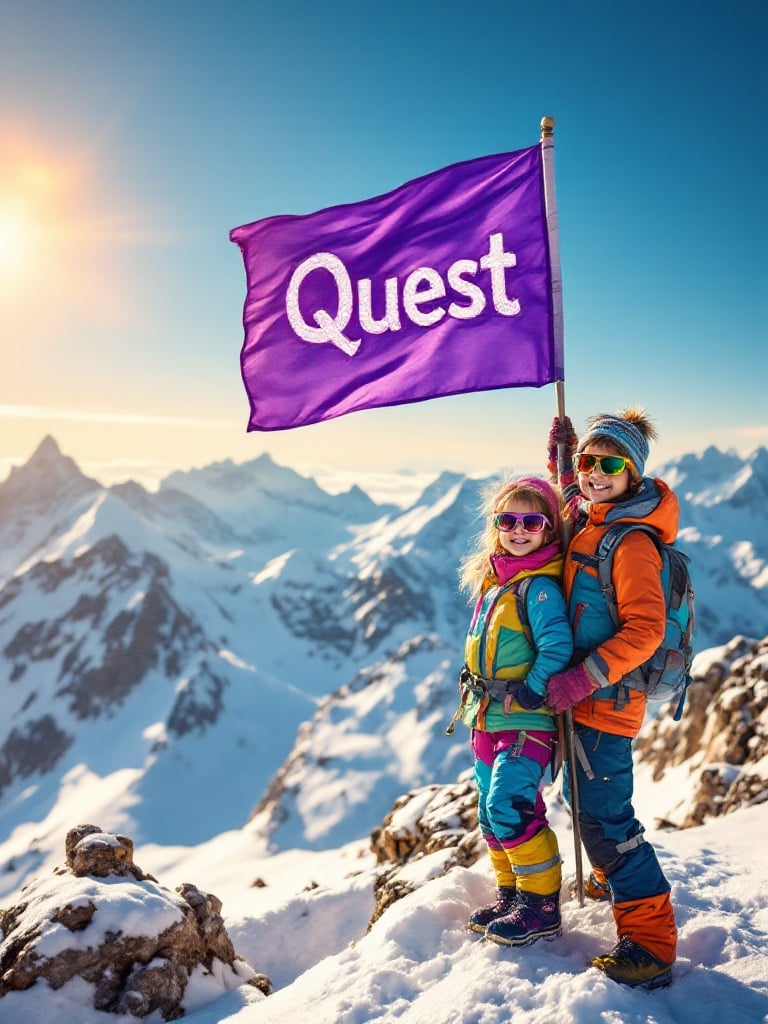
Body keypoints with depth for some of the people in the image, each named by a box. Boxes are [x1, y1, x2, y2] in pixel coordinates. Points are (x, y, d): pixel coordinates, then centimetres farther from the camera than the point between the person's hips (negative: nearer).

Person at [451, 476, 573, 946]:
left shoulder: (540, 587, -15)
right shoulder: (492, 581, 10)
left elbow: (558, 647, -23)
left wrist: (530, 693, -19)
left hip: (528, 723, -9)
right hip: (488, 719, 9)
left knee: (511, 809, -10)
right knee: (492, 813, 15)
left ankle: (543, 907, 7)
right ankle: (511, 895, 31)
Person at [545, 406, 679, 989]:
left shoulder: (632, 541, -21)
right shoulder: (588, 522, 5)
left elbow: (644, 630, -26)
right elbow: (571, 501, 30)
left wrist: (581, 679, -26)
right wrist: (562, 459, 15)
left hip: (606, 698, -9)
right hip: (583, 693, 9)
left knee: (604, 815, -4)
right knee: (584, 799, 25)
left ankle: (651, 943, 9)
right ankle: (611, 879, 48)